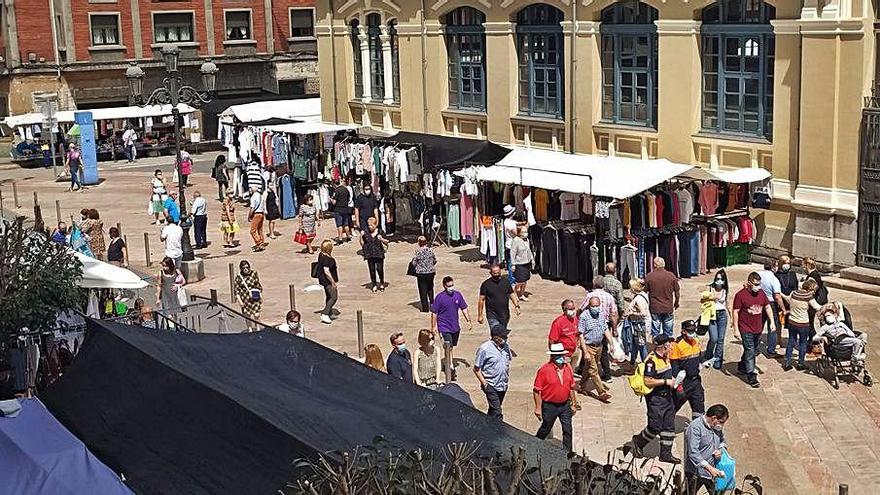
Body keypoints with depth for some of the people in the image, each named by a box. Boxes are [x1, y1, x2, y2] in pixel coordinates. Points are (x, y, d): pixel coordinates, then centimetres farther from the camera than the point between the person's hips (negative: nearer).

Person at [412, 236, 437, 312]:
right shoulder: (430, 250, -5)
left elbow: (414, 263, -10)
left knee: (423, 291, 6)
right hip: (431, 272, 4)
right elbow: (435, 261, 6)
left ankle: (425, 308, 9)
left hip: (421, 273, -4)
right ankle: (432, 305, 28)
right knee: (430, 289, 22)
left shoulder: (418, 252, -15)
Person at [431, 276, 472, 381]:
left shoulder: (458, 295, -1)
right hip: (444, 327, -5)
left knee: (452, 347, 17)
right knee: (448, 348, -9)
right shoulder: (439, 297, -13)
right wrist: (433, 327, -7)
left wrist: (469, 321, 5)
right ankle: (451, 369, -6)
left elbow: (464, 309, 9)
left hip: (455, 327, 5)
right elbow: (434, 313, -7)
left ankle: (448, 363, 34)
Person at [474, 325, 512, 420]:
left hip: (503, 385, 7)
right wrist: (484, 383, -14)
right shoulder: (485, 348, -17)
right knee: (497, 412, -10)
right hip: (491, 386, -7)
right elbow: (476, 369, -12)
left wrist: (507, 376, 11)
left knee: (493, 409, 20)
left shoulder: (506, 346, 3)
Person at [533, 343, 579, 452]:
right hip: (549, 406, -4)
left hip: (565, 405, 4)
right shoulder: (544, 370, -17)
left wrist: (574, 404, 12)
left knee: (568, 430, 4)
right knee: (545, 429, 13)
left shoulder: (568, 368, 1)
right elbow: (537, 391, -14)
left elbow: (571, 388, 11)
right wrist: (538, 408, -14)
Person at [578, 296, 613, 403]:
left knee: (589, 368, 20)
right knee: (593, 370, -4)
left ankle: (582, 387, 37)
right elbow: (581, 335, -17)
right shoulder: (584, 316, -18)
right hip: (588, 346, -7)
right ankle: (602, 393, 0)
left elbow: (606, 330, 12)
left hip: (599, 346, 7)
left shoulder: (602, 314, 1)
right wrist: (585, 352, -20)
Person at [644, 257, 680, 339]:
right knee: (668, 331, 11)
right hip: (668, 308, 1)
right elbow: (677, 293, 3)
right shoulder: (671, 276, -3)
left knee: (655, 331, 6)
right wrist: (676, 304, 19)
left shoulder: (649, 277, -8)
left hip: (655, 308, -1)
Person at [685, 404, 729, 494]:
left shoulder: (717, 427, 5)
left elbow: (722, 441, 24)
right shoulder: (695, 427, -19)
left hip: (713, 471, 7)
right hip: (696, 474, -7)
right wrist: (710, 468, -33)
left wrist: (720, 450, -1)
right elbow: (693, 453, -27)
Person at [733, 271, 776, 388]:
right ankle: (751, 377, -2)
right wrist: (736, 329, -14)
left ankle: (742, 366, 41)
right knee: (750, 352, -6)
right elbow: (735, 312, -12)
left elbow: (767, 307, 15)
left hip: (758, 329, 6)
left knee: (753, 351, 19)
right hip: (746, 329, -6)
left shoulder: (761, 293, 3)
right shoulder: (741, 295, -15)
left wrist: (772, 321, 6)